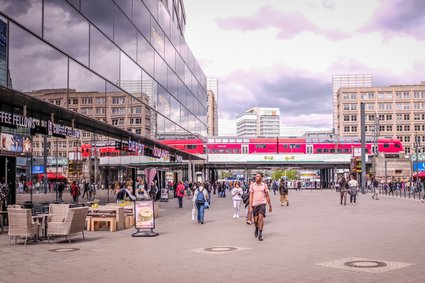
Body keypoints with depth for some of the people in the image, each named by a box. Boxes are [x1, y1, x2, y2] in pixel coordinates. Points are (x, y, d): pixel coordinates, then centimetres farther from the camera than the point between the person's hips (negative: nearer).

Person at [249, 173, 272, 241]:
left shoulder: (264, 185, 2)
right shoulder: (252, 185, 1)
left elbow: (267, 196, 9)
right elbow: (251, 196, 0)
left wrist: (270, 206, 11)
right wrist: (250, 207, -6)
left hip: (262, 204, -1)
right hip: (254, 204, 1)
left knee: (261, 217, -17)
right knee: (255, 220, 6)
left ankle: (260, 234, -12)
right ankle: (257, 229, 38)